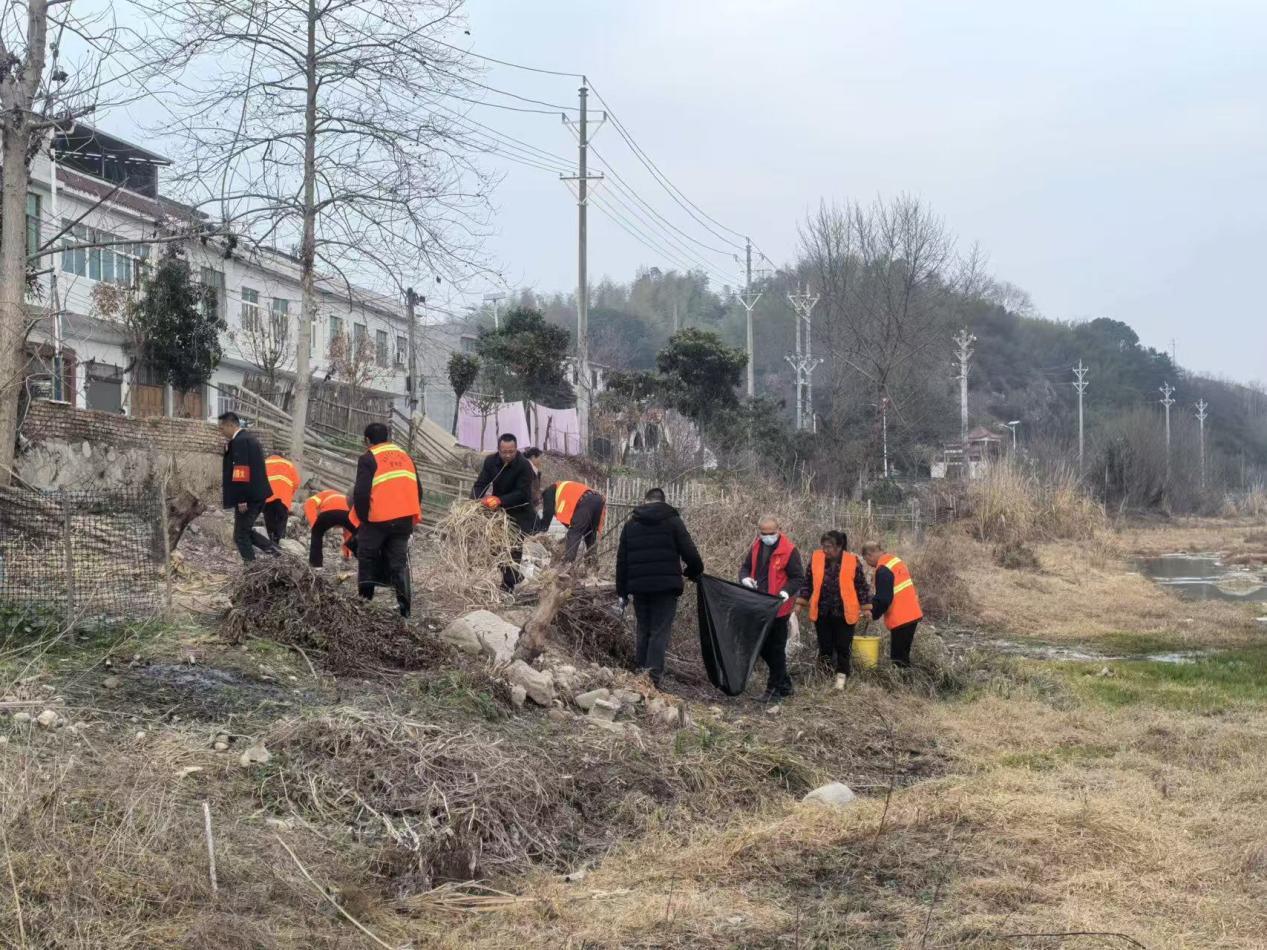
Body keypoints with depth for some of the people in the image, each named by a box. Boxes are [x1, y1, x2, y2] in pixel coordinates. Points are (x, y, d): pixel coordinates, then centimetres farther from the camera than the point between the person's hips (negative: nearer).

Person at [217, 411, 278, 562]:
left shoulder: (239, 442, -17)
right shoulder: (250, 438, 16)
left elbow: (241, 471, -22)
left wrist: (241, 499, -22)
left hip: (248, 497, -10)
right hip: (258, 494, 10)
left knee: (240, 536, 0)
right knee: (246, 531, 19)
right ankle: (274, 551, 10)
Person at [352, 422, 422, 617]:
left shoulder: (369, 459, -4)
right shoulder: (405, 455, 17)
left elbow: (361, 492, -14)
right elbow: (418, 489, 18)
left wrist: (362, 517, -2)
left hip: (377, 520, -5)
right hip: (404, 519, 5)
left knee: (367, 560, 12)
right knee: (399, 563, 10)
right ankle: (404, 607, 3)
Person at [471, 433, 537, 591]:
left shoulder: (524, 466, -23)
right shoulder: (491, 461, -9)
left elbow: (522, 494, -28)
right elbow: (481, 484, -11)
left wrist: (499, 500, -41)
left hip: (520, 512, -5)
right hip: (499, 510, 5)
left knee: (514, 548, -11)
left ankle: (508, 585, -6)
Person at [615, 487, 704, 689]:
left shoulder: (631, 524, 11)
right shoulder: (672, 521, 0)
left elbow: (621, 561, 10)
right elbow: (689, 553, -6)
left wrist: (622, 592, 14)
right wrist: (695, 572, 14)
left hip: (640, 587, 3)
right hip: (666, 587, -3)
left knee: (643, 632, 14)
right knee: (660, 633, -3)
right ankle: (653, 678, -11)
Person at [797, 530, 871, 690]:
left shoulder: (852, 561, -7)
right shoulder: (816, 558, -1)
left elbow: (861, 586, -1)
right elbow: (808, 583, 8)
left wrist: (866, 607, -2)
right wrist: (800, 603, 5)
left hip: (844, 613, -2)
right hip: (822, 612, 2)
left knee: (843, 646, 1)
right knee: (824, 646, 10)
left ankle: (841, 677, 12)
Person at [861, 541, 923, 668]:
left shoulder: (883, 570, -17)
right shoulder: (897, 561, 13)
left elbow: (883, 599, -21)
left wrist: (874, 614, -4)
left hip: (900, 619, -9)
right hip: (913, 615, 9)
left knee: (898, 658, -6)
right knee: (904, 654, 16)